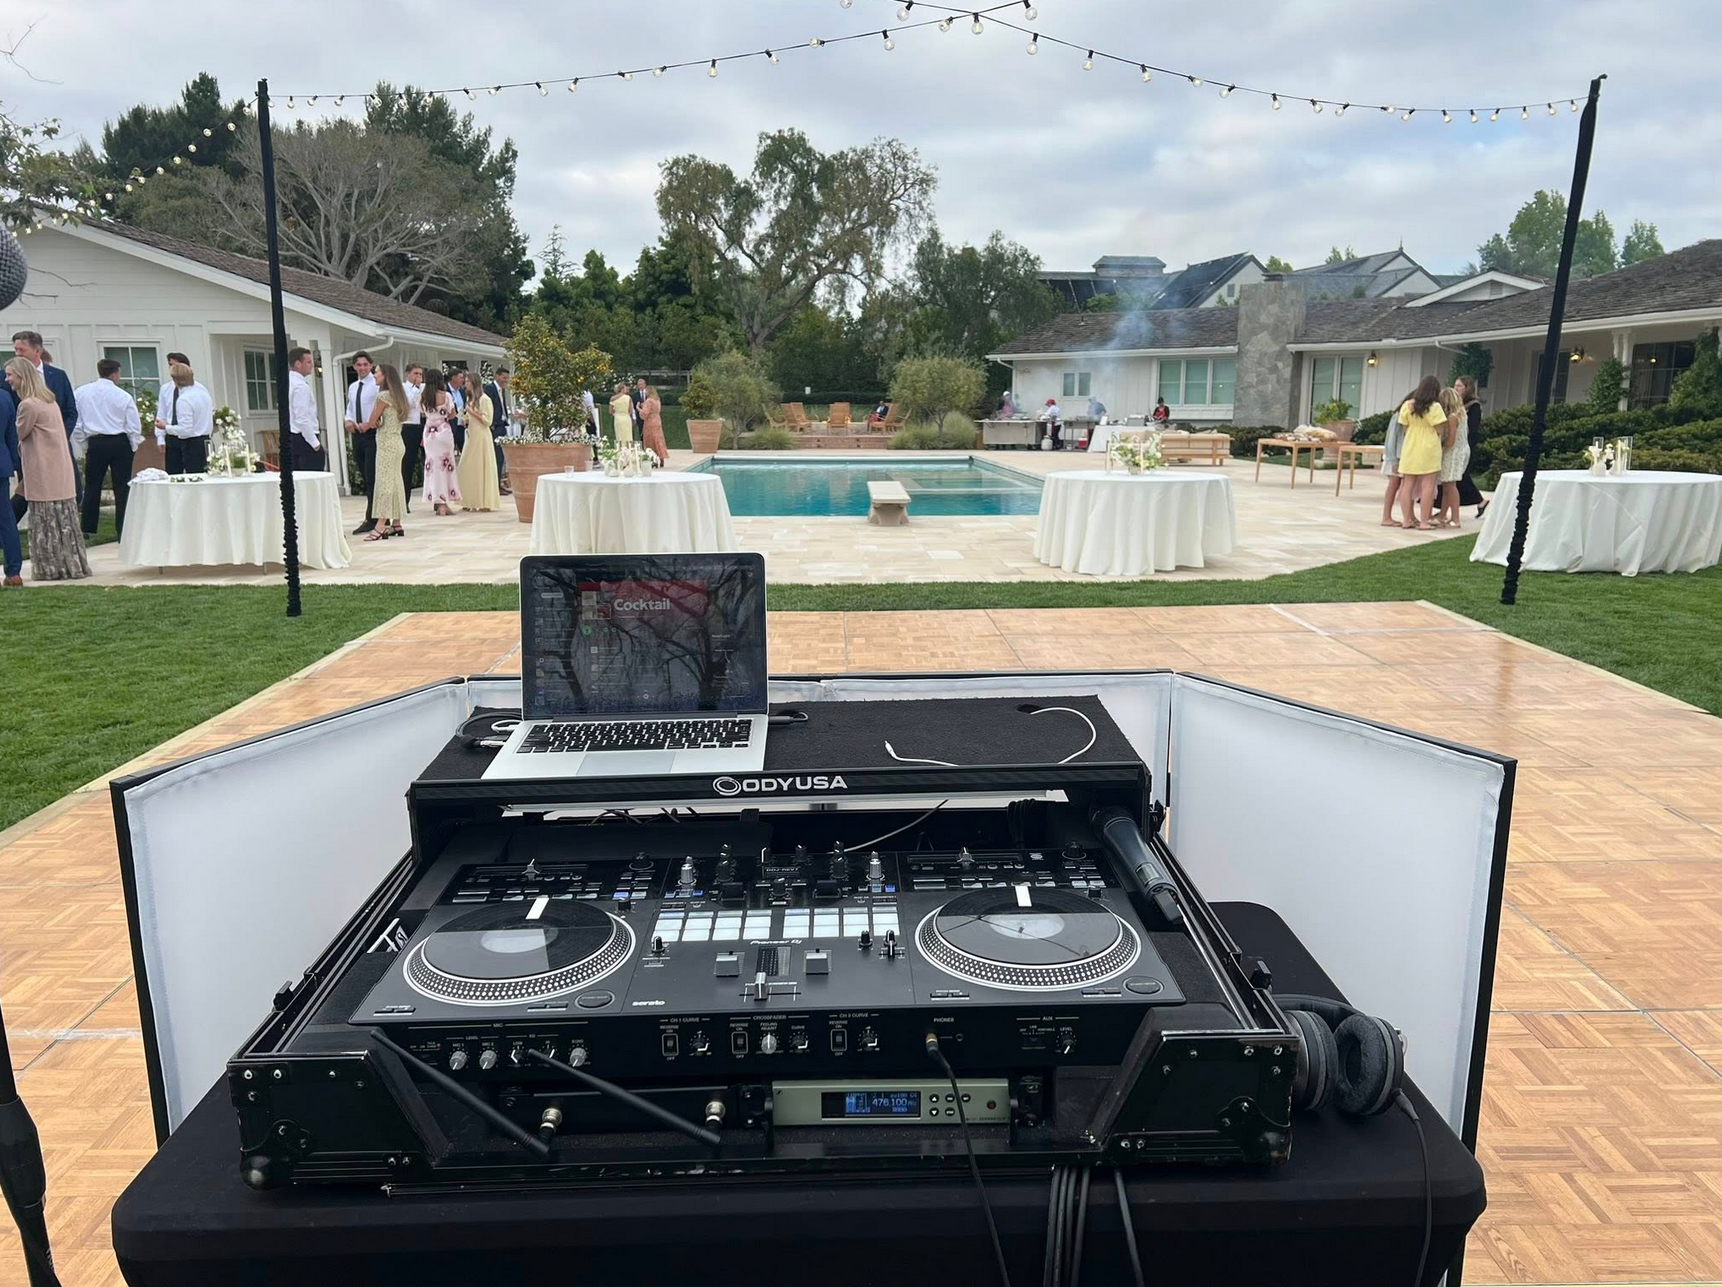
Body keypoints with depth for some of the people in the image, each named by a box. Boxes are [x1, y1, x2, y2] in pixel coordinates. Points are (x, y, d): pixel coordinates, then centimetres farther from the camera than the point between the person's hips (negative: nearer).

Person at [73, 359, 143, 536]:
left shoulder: (80, 393, 1)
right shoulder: (123, 396, -6)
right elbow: (134, 426, -4)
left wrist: (84, 445, 14)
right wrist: (134, 446, 11)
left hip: (95, 443, 2)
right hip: (120, 443, -2)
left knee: (92, 487, 12)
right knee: (122, 488, 1)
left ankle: (88, 529, 18)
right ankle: (122, 530, 0)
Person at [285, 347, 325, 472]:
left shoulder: (289, 382, 14)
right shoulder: (301, 386, -15)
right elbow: (302, 419, -21)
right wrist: (315, 443, -17)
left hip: (291, 438, 10)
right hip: (304, 440, -10)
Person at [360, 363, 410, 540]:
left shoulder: (383, 395, -12)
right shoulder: (396, 395, 14)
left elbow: (372, 423, -9)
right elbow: (386, 421, 14)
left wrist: (365, 425, 12)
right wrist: (377, 423, -4)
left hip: (387, 443, -9)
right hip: (397, 442, 9)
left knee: (384, 482, -10)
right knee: (395, 482, 10)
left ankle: (381, 526, -13)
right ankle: (396, 524, 13)